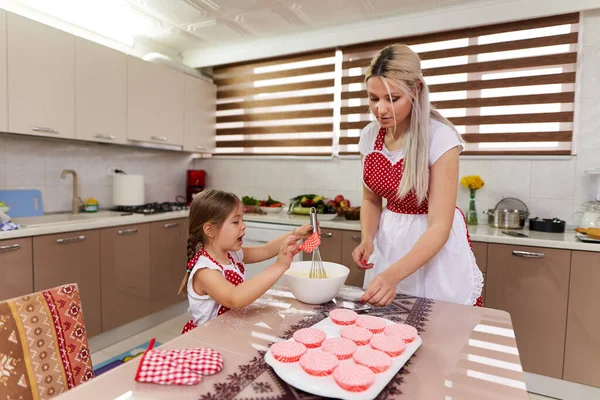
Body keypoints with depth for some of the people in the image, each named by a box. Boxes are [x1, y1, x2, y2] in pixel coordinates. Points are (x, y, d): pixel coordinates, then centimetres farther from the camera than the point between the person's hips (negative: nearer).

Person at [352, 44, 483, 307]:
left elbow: (440, 226, -25)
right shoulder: (369, 136, -6)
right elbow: (371, 200, 5)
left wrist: (393, 275, -38)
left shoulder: (440, 137, -22)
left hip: (435, 243, -4)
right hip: (389, 241, 5)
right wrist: (367, 240, -14)